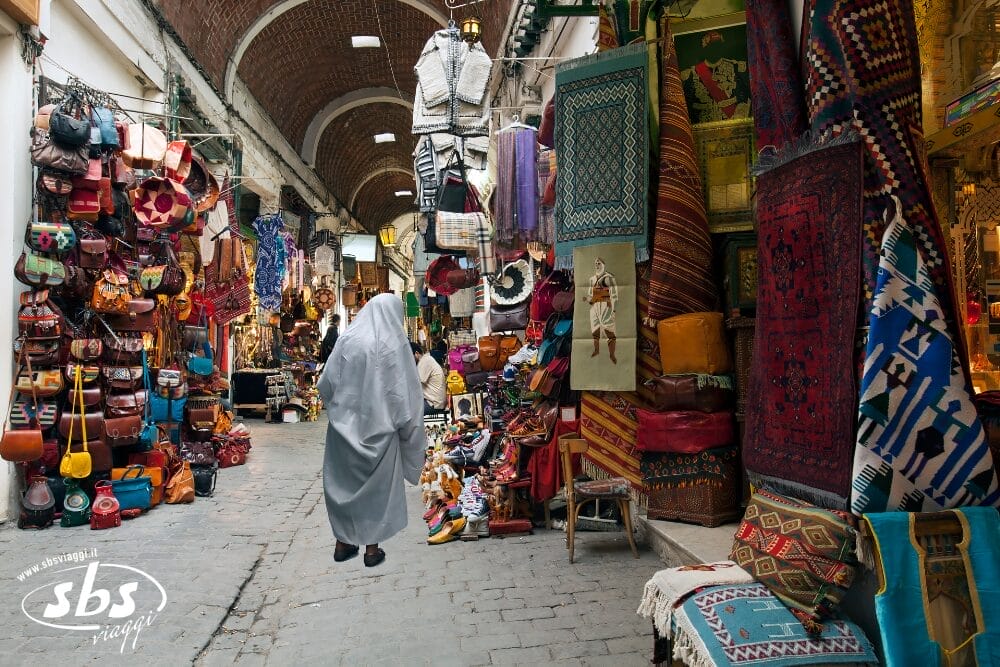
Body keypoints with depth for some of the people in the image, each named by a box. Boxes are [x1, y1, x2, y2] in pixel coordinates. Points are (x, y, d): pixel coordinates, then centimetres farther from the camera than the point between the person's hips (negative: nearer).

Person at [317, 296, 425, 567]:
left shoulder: (347, 339, -2)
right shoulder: (394, 344, -11)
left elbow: (326, 383, 0)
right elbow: (405, 391, -11)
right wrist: (404, 425, 1)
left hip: (345, 424, 3)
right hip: (379, 426, -3)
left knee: (343, 481, 15)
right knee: (377, 484, 10)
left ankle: (342, 543, 25)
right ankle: (372, 547, 18)